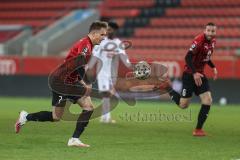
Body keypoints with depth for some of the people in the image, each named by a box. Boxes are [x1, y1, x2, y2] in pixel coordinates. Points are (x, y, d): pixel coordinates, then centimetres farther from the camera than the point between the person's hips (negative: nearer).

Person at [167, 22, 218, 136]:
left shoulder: (213, 41, 5)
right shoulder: (199, 40, -21)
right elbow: (188, 57, -26)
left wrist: (213, 67, 11)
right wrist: (194, 73, -34)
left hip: (200, 74, 7)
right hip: (189, 74, -7)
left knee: (207, 101, -7)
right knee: (183, 105, -3)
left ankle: (198, 129, 2)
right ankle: (170, 92, 28)